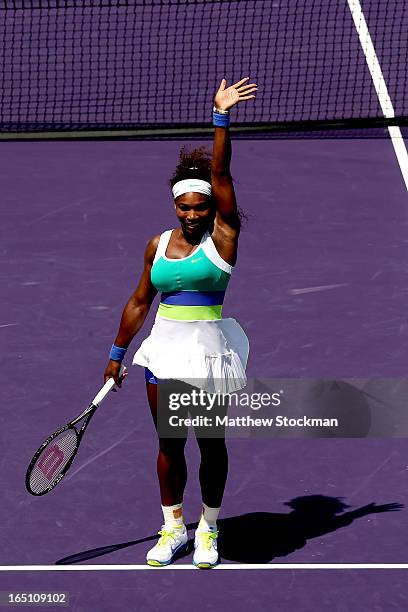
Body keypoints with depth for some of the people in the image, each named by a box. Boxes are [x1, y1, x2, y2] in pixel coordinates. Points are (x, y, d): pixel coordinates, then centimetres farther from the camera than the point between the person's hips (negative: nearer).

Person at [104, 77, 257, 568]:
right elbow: (139, 302, 15)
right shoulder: (159, 244, 7)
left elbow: (220, 173, -15)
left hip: (208, 350, -3)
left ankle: (209, 529, 21)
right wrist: (118, 353, 17)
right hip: (164, 348, 3)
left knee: (211, 442, 7)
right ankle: (173, 529, 21)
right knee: (168, 442, 8)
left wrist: (221, 118, -21)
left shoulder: (222, 236, -5)